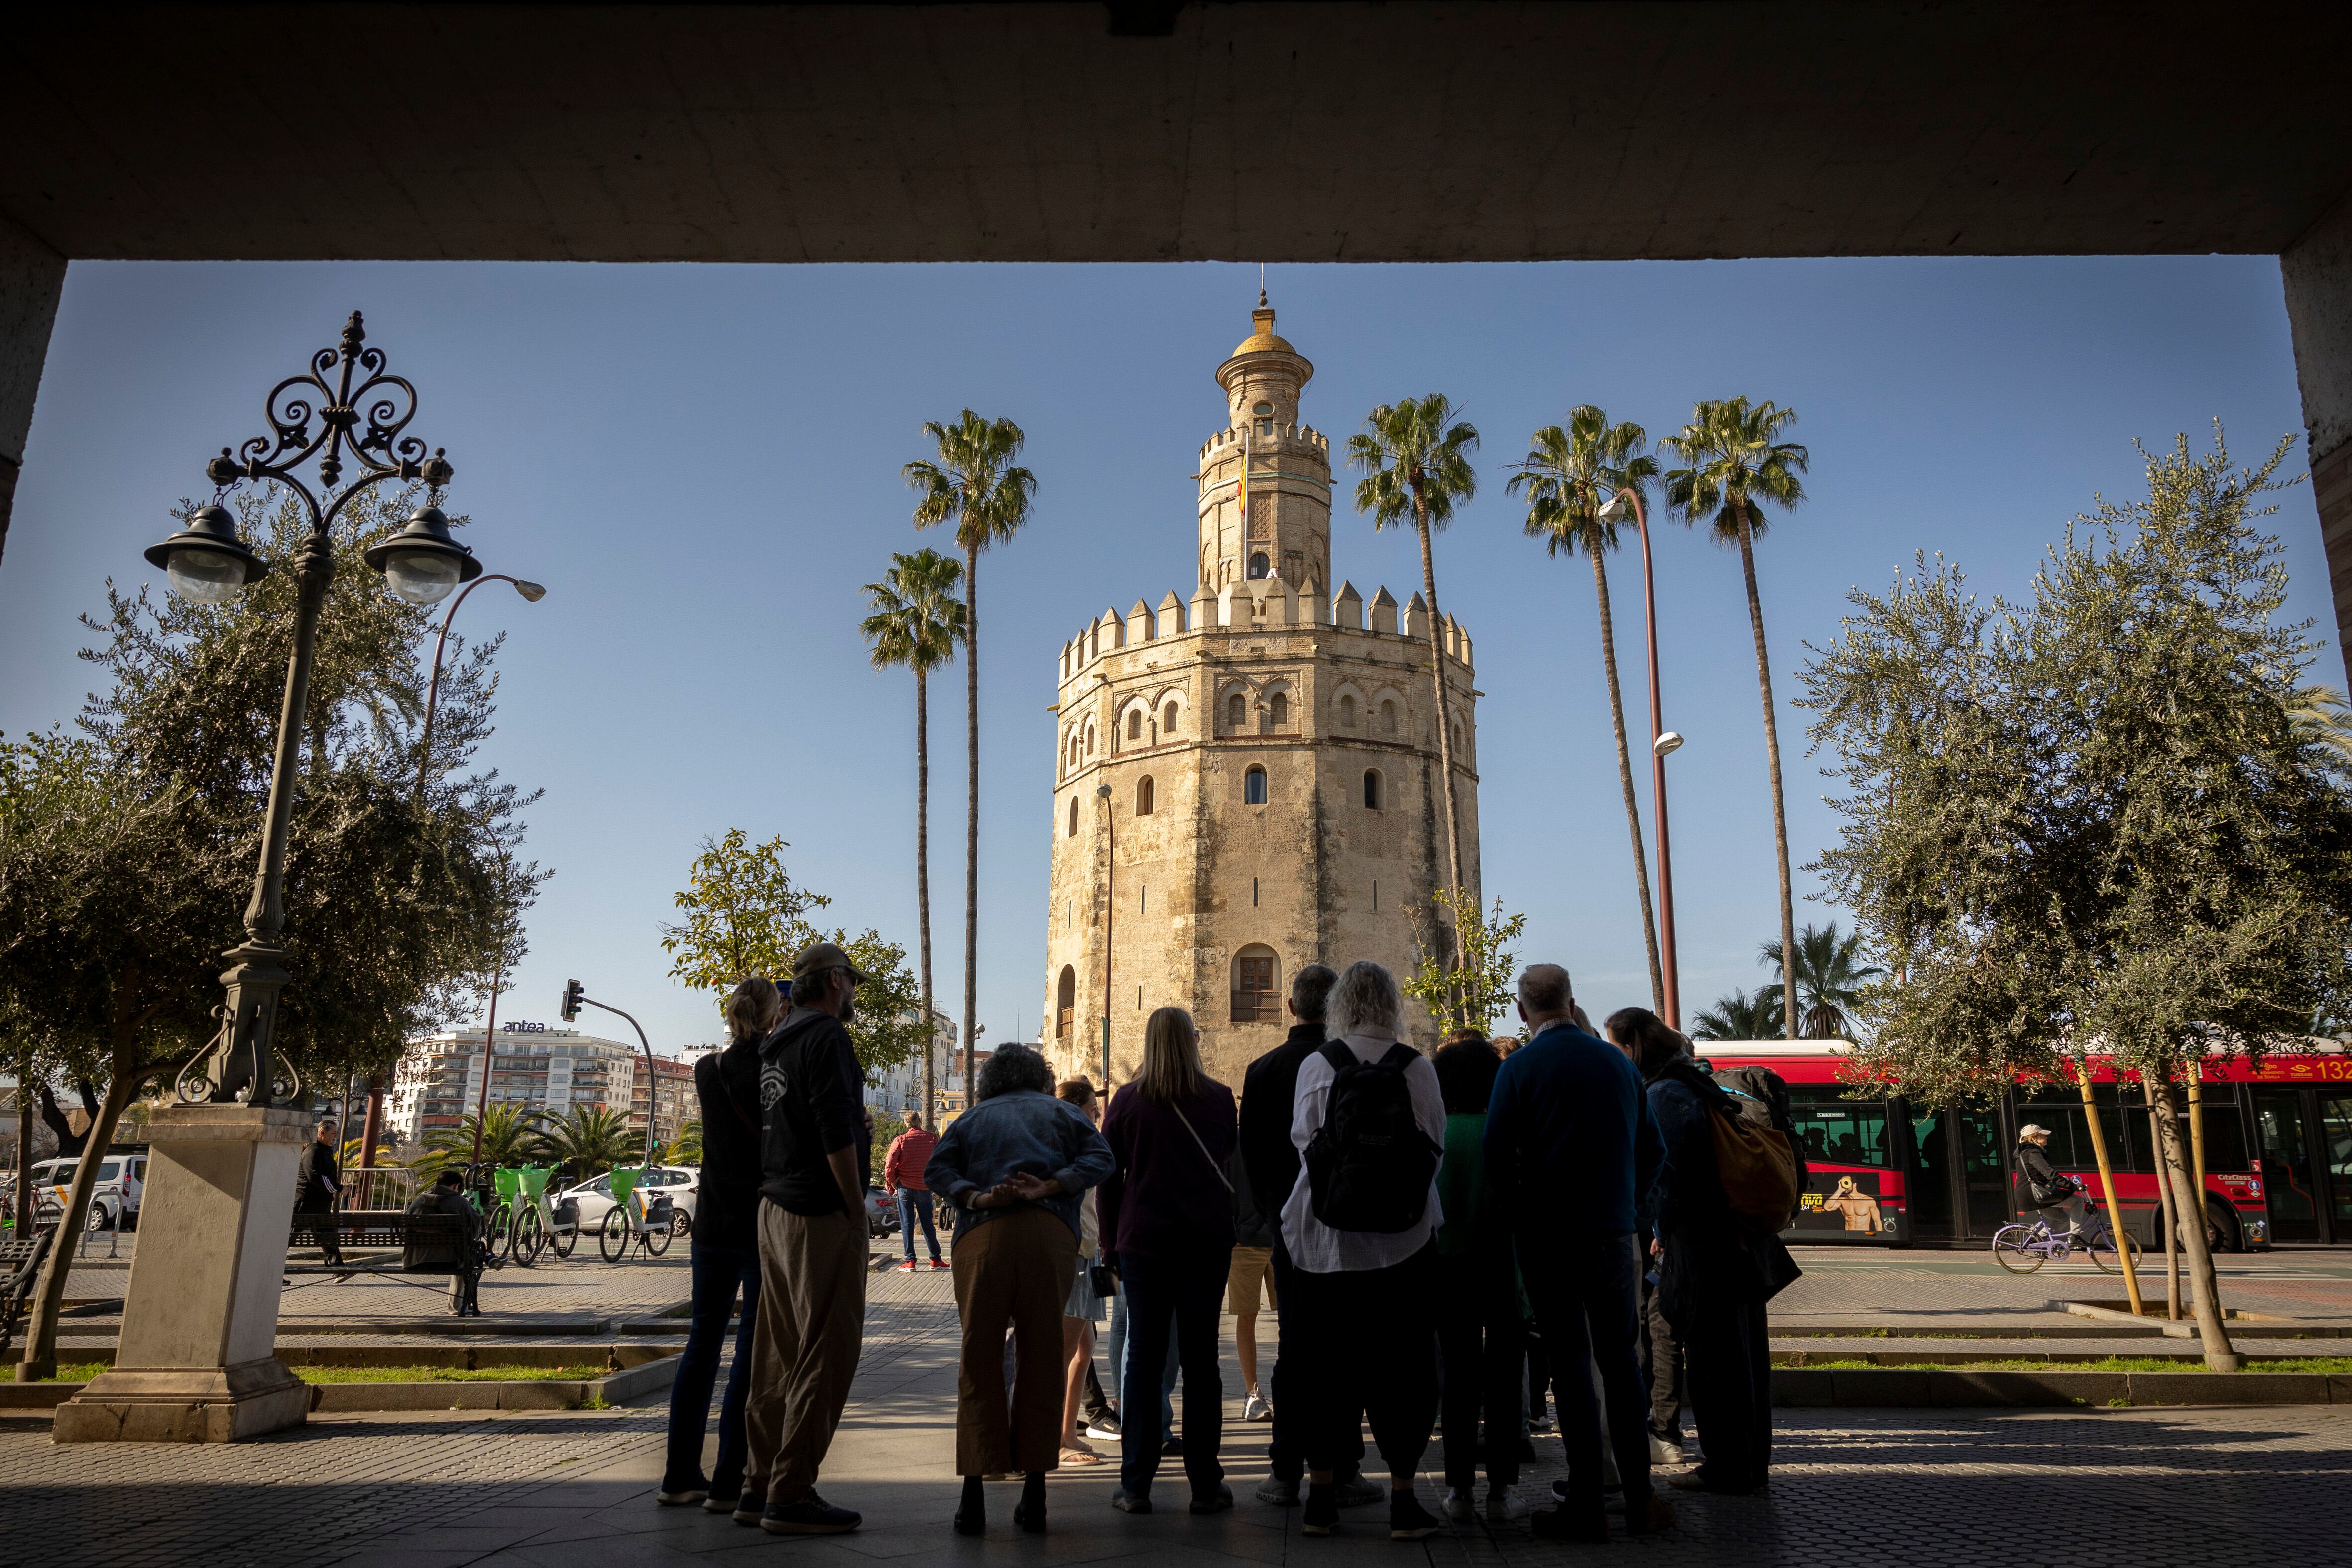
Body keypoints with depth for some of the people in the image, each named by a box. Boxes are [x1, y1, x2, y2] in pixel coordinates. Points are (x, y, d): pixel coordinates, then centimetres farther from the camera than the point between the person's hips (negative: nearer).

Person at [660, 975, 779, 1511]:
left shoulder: (707, 1070, 3)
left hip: (712, 1225, 6)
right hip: (764, 1223, -5)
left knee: (702, 1344, 15)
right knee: (753, 1349, 2)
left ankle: (680, 1476, 21)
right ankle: (728, 1483, 4)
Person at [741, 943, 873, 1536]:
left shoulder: (776, 1041, 17)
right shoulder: (827, 1036, -11)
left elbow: (777, 1122, 17)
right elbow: (837, 1131, -19)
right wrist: (856, 1207, -12)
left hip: (775, 1211, 10)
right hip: (821, 1217, -9)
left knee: (779, 1355, 13)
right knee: (826, 1354, -4)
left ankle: (760, 1486, 19)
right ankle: (791, 1496, -1)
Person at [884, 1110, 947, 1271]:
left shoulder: (900, 1140, -4)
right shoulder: (932, 1140, 0)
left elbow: (890, 1164, -9)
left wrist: (893, 1184, 3)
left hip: (905, 1187, -1)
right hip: (925, 1188, 1)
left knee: (906, 1224, 4)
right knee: (927, 1224, 11)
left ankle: (910, 1261, -1)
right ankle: (935, 1259, 13)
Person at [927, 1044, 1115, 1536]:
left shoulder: (973, 1116, 25)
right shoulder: (1063, 1112, 23)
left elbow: (937, 1169, 8)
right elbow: (1100, 1158, 5)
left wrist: (974, 1197, -4)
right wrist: (1049, 1187, -5)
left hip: (982, 1237, 0)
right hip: (1050, 1235, 0)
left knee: (979, 1364, 6)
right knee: (1042, 1363, 8)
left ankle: (973, 1496, 4)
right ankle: (1034, 1497, 10)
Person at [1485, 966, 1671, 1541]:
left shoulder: (1521, 1067, -8)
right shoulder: (1618, 1062, 4)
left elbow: (1497, 1159, -10)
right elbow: (1651, 1149, 9)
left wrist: (1524, 1219, 3)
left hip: (1550, 1238, -3)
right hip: (1613, 1233, 3)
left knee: (1571, 1365, 2)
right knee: (1620, 1360, 13)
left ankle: (1587, 1505, 6)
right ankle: (1640, 1498, 17)